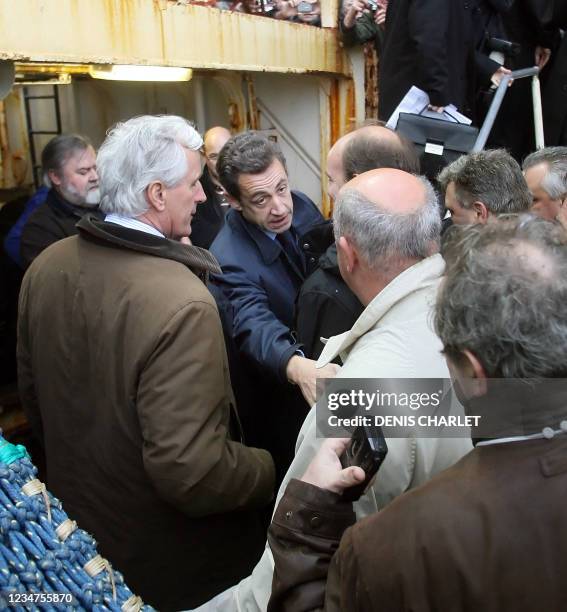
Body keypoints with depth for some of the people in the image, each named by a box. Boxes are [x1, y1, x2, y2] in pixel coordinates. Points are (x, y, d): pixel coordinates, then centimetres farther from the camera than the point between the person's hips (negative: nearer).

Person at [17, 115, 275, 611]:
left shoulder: (46, 266, -8)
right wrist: (277, 471, -16)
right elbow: (191, 473, -32)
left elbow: (31, 391, 5)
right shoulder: (181, 304, -32)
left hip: (76, 519, 6)